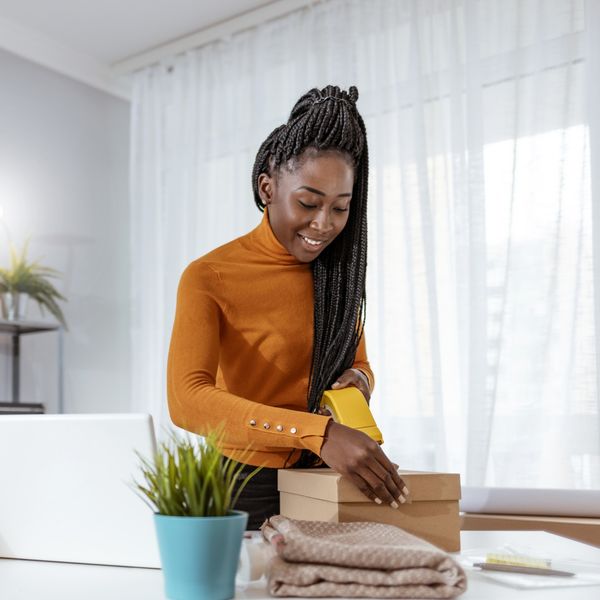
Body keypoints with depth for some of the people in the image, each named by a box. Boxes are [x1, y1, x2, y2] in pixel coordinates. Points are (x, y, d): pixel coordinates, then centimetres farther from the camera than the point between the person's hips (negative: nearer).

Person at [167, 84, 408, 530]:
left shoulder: (338, 270, 5)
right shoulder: (208, 278, -12)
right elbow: (186, 401, -25)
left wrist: (357, 381, -9)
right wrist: (319, 432, -35)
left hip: (322, 484, 4)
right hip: (247, 489, -3)